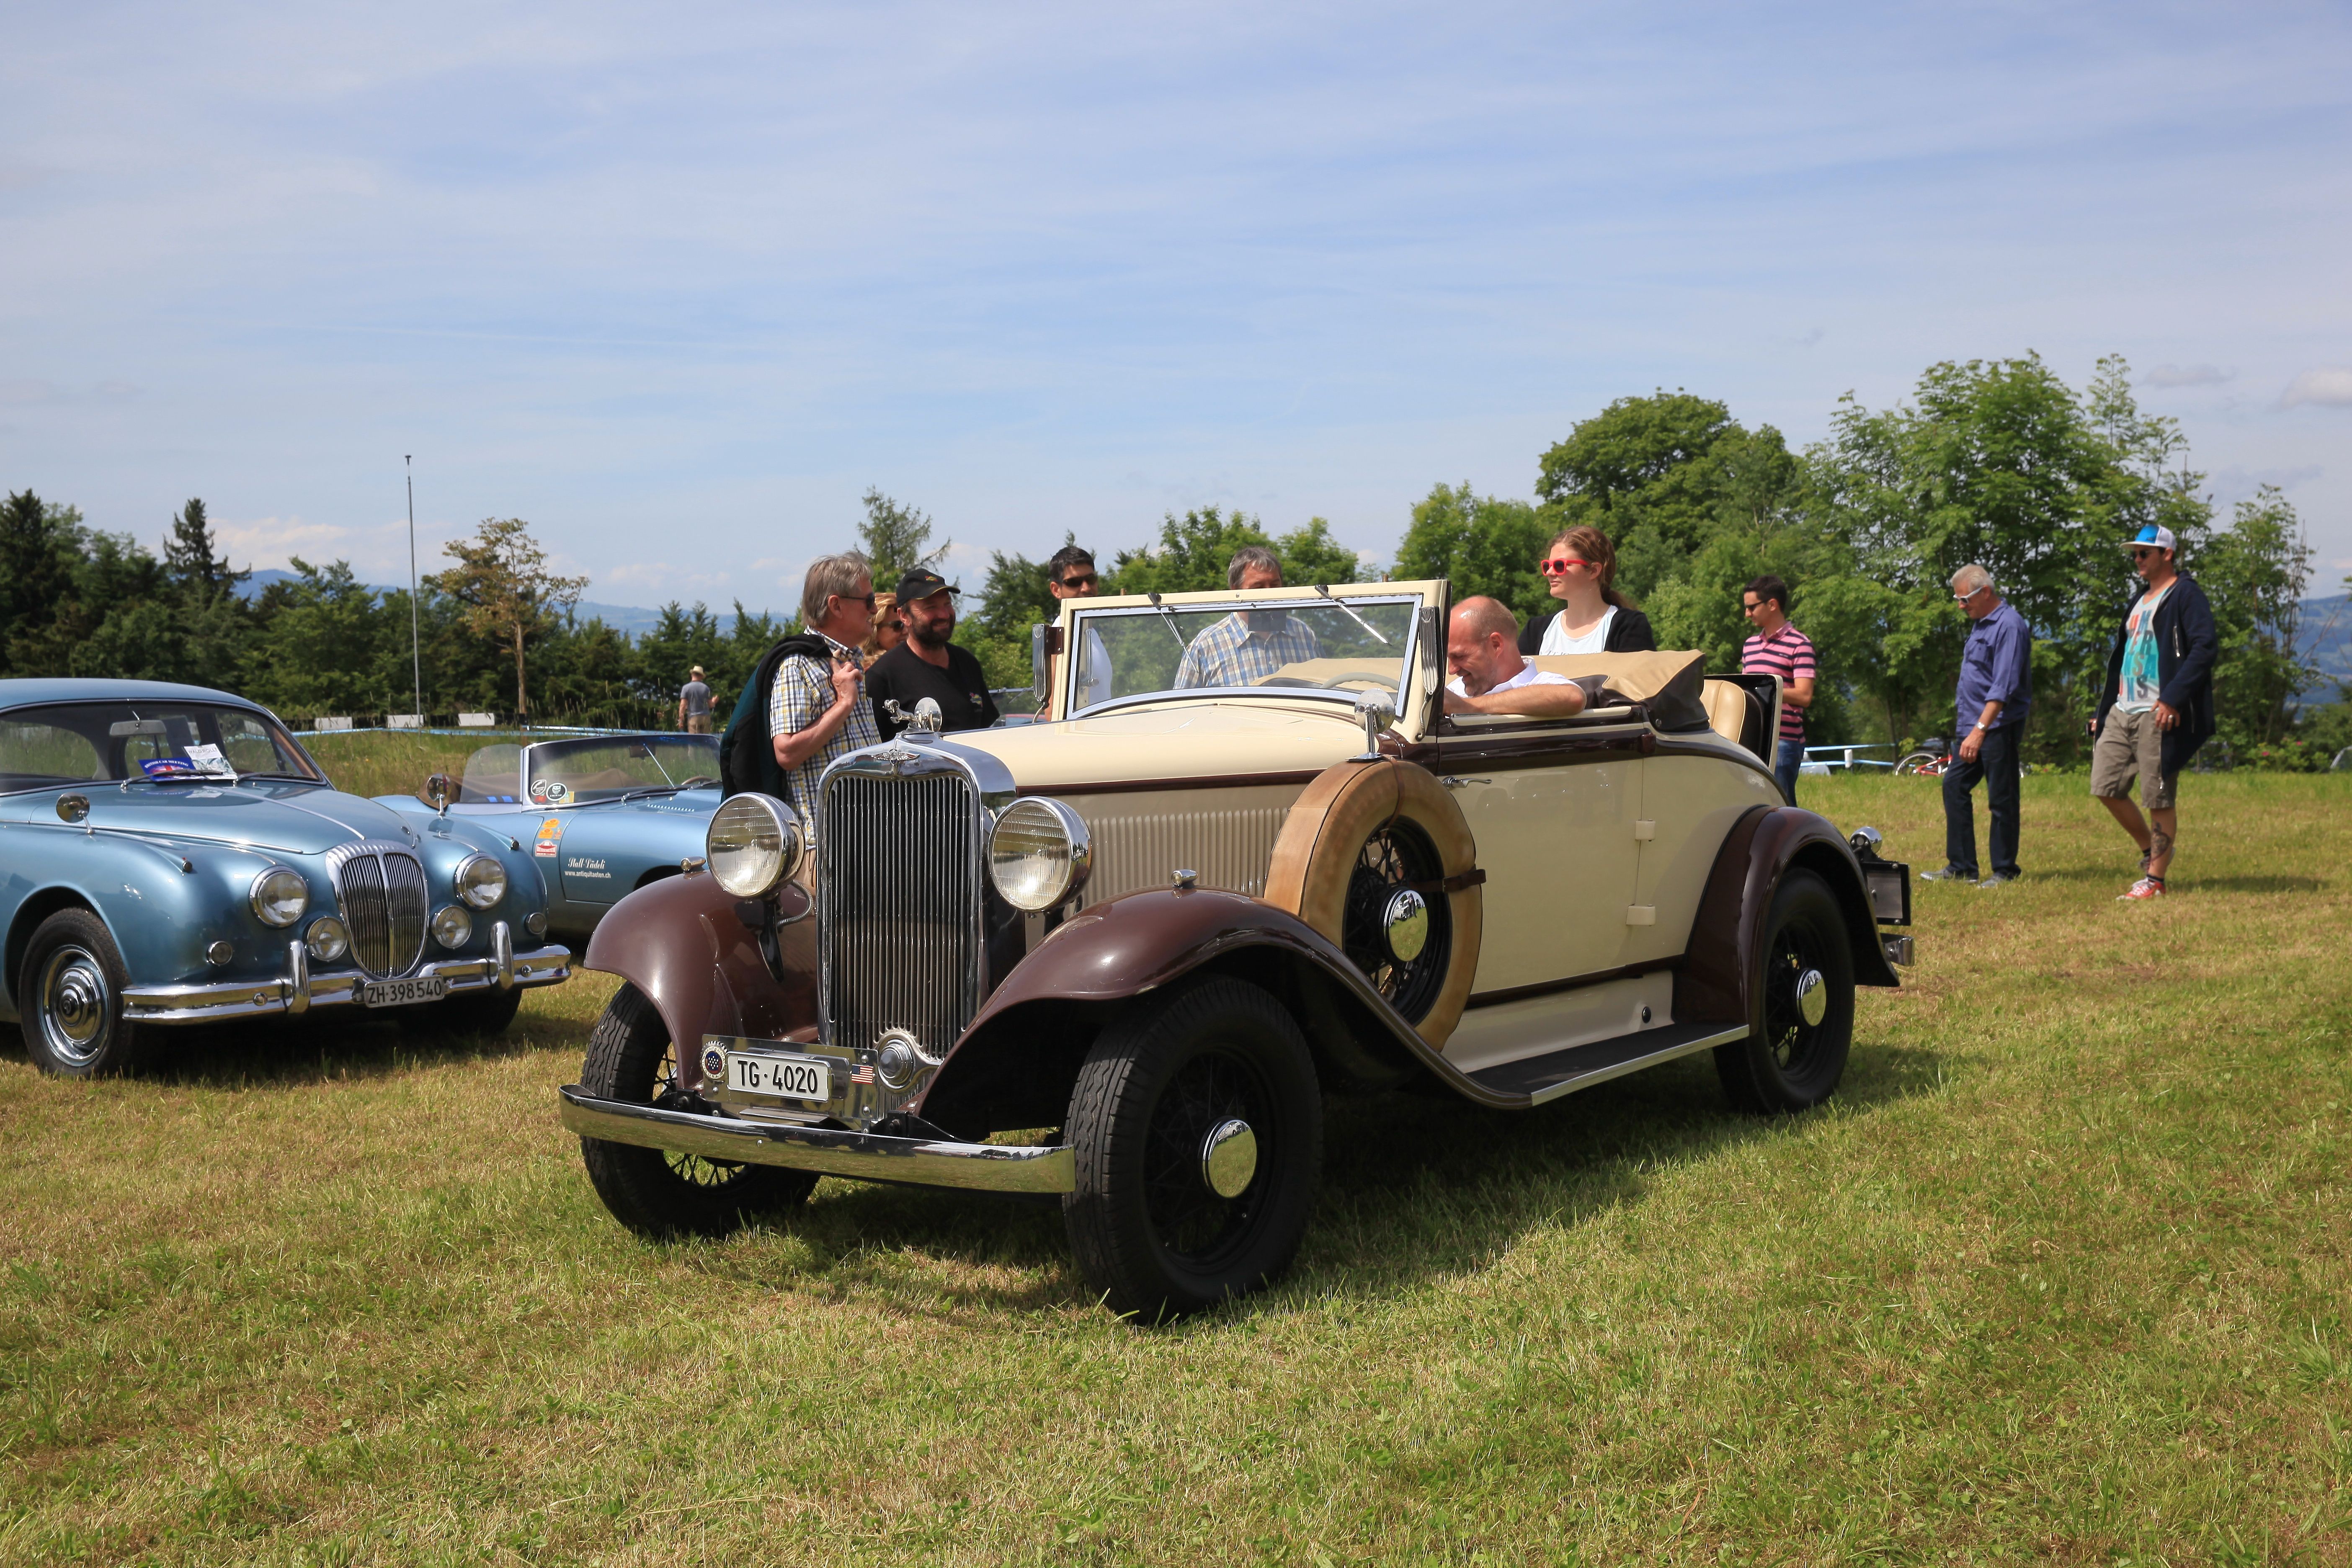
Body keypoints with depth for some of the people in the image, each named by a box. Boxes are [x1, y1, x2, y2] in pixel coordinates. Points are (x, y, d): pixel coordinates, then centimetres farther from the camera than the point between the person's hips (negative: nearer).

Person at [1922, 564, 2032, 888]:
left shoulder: (2009, 626, -16)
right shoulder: (1980, 624, 15)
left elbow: (2003, 687, -23)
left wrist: (1980, 730, -28)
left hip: (1999, 727, -10)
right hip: (1973, 724, 10)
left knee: (2001, 798, -3)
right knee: (1954, 786, 8)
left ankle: (2005, 871, 6)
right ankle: (1960, 867, 12)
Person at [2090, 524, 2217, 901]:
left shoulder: (2186, 595, -7)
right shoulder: (2140, 602, 21)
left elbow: (2205, 647, -18)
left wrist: (2173, 699, -25)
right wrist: (2103, 712, 21)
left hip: (2159, 714, -9)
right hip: (2122, 712, 9)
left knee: (2158, 798, -3)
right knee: (2106, 787, 6)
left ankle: (2155, 879, 4)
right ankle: (2151, 850, 24)